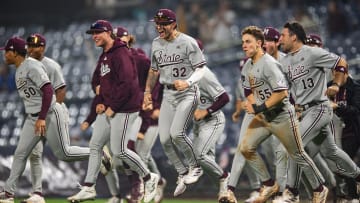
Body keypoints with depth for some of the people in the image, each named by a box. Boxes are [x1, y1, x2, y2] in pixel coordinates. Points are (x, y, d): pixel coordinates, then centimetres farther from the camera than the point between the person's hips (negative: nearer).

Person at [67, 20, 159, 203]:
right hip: (107, 109, 10)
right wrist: (99, 102, 13)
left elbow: (126, 84, -24)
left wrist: (113, 107, -19)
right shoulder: (104, 56, 15)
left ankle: (149, 178, 8)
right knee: (94, 145, 7)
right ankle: (88, 188, 10)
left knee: (119, 151, -9)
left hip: (124, 109, -10)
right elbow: (96, 81, 29)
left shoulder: (121, 54, -15)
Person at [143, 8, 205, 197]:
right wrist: (147, 93, 20)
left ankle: (195, 167, 1)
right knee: (165, 139, -3)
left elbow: (200, 70, -11)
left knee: (176, 133, -21)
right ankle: (182, 174, 12)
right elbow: (154, 70, 23)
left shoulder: (188, 42, -10)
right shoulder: (156, 44, 9)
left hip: (187, 93, -6)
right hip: (168, 94, 6)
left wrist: (188, 82, -29)